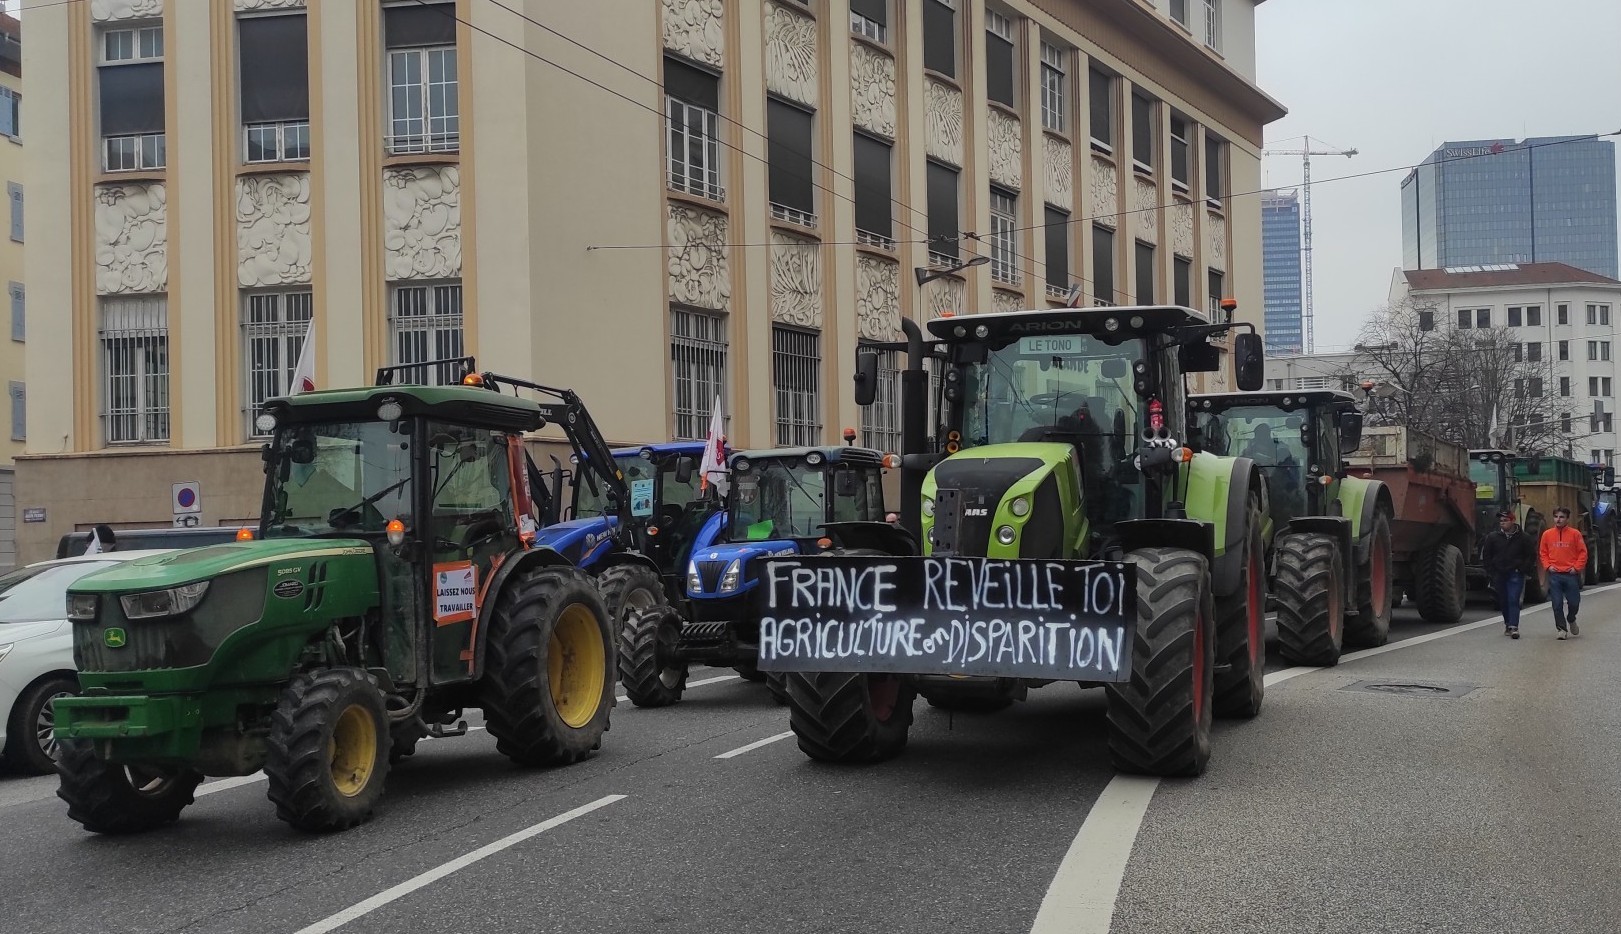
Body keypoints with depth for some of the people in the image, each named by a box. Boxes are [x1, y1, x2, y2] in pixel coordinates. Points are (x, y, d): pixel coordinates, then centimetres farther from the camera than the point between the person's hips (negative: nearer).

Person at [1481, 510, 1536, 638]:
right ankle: (1508, 624, 23)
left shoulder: (1523, 538, -2)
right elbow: (1486, 555, 11)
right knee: (1503, 602, 10)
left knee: (1513, 600, -13)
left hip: (1515, 575, -3)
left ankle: (1513, 627, -16)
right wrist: (1491, 571, 3)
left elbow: (1532, 555, 4)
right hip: (1499, 575, 3)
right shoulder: (1493, 537, 3)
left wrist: (1523, 570, -4)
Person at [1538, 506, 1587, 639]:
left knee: (1574, 602, 5)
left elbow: (1583, 552, 0)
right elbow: (1543, 553, 11)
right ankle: (1561, 628, 10)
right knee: (1557, 604, -1)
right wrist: (1548, 566, -3)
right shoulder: (1547, 534, 4)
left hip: (1571, 574, -1)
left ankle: (1571, 620, 34)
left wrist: (1576, 567, -8)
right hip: (1554, 575, 1)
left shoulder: (1575, 534, -2)